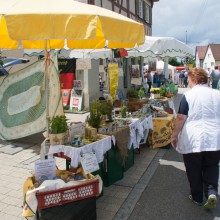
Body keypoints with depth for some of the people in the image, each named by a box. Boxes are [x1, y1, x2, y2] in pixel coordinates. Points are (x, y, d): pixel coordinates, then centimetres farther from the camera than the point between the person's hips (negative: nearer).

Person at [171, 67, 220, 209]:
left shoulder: (189, 95, -9)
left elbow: (181, 118, -11)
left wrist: (174, 135, 0)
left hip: (192, 141, -3)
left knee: (194, 171, 13)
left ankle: (197, 198, 26)